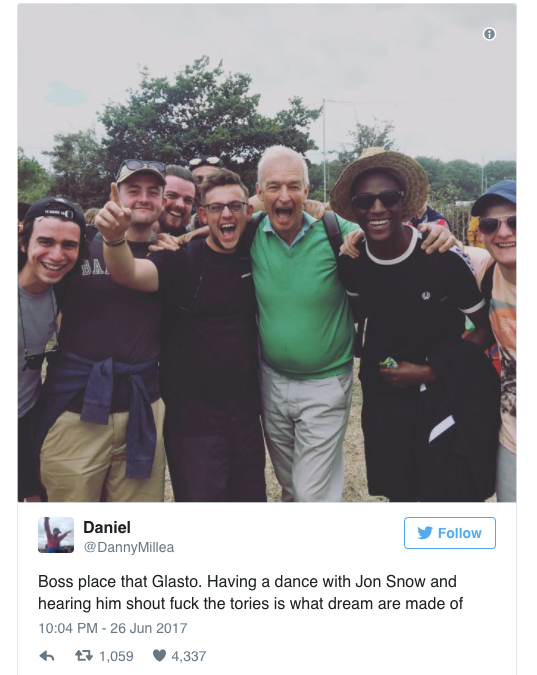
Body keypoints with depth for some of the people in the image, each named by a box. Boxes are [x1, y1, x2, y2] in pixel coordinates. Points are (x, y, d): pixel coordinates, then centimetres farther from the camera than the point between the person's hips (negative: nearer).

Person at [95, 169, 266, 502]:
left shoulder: (255, 259, 2)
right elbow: (129, 273, -29)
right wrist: (115, 237, -49)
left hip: (246, 416, 5)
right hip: (193, 421, -5)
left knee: (252, 497, 19)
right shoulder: (183, 260, -12)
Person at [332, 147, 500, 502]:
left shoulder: (446, 259, -19)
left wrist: (430, 371, -13)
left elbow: (486, 327, -7)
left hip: (450, 393, -3)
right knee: (397, 490, 15)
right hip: (384, 394, 3)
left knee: (454, 493, 2)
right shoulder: (350, 262, -9)